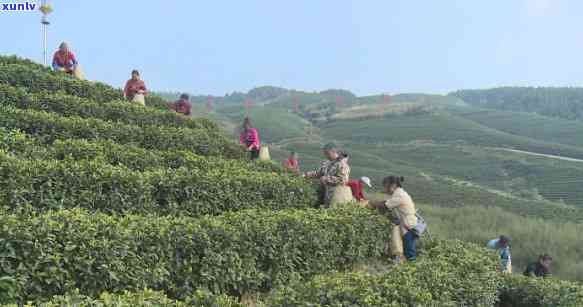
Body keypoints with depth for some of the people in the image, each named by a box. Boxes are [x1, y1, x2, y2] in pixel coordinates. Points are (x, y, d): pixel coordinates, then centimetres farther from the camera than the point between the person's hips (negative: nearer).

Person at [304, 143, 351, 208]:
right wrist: (307, 174, 6)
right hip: (323, 191, 9)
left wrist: (327, 179, -21)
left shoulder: (342, 164, -14)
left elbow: (342, 180, -21)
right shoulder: (327, 163, 11)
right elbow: (319, 173, 20)